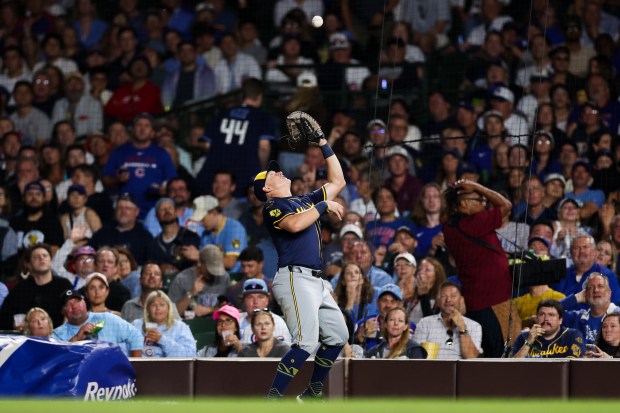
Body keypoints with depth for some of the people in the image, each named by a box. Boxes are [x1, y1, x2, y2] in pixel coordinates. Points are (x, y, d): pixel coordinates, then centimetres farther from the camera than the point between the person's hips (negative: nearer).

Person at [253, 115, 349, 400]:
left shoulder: (304, 201, 24)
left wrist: (323, 143, 23)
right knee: (306, 342, -21)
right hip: (295, 278, -9)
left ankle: (312, 394, 20)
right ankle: (272, 399, -20)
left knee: (337, 336, 11)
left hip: (316, 281, 9)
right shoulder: (272, 206, -1)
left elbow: (337, 182, 26)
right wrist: (324, 206, -11)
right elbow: (294, 225, -21)